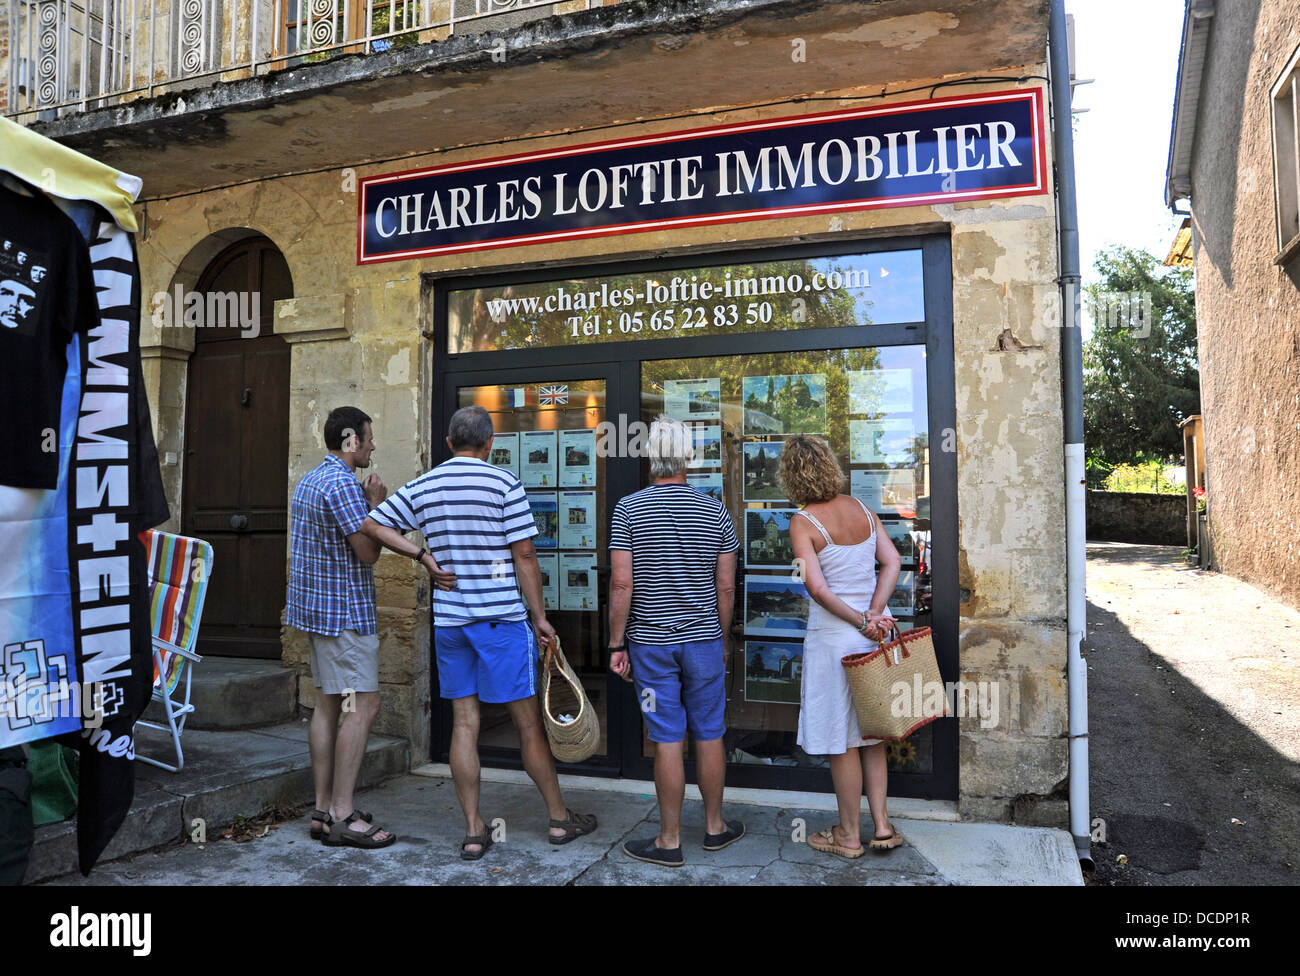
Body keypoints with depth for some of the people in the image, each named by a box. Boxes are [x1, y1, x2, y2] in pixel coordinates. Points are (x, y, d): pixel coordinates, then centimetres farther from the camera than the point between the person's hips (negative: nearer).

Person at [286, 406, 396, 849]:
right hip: (344, 611, -10)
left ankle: (323, 810, 16)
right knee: (362, 707, -6)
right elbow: (368, 551, -17)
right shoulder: (343, 483, -16)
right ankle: (343, 816, -2)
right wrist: (376, 504, -7)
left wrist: (367, 505, 15)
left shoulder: (309, 480, 17)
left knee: (327, 705, 11)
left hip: (318, 608, 10)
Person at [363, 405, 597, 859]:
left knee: (464, 723, 9)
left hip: (448, 619, 4)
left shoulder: (422, 487, 5)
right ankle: (560, 818, 19)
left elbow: (372, 524, 8)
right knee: (528, 721, 5)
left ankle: (473, 831, 14)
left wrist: (424, 557, 5)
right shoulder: (504, 483, -8)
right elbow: (524, 556, -10)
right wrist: (539, 617, -3)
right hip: (501, 618, -4)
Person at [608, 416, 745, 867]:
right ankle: (714, 826, 28)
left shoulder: (629, 509, -8)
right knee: (709, 735, 13)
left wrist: (616, 644, -4)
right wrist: (720, 638, 14)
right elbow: (726, 586, 2)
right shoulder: (715, 511, -1)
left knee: (667, 741, 3)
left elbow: (621, 584, -12)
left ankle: (670, 841, 15)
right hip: (704, 641, 2)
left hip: (651, 643, -2)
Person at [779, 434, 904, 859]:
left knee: (842, 739, 7)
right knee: (871, 731, 18)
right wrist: (874, 612, -11)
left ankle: (850, 834, 20)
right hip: (876, 629, 6)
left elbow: (817, 588, -22)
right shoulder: (862, 509, 4)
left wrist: (860, 622, -17)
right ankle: (882, 825, 23)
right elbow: (892, 561, -3)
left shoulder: (803, 522, -13)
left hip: (835, 635, -6)